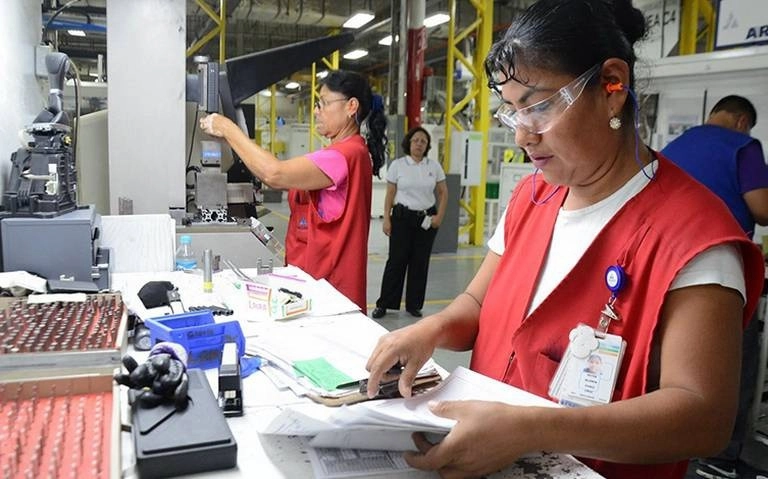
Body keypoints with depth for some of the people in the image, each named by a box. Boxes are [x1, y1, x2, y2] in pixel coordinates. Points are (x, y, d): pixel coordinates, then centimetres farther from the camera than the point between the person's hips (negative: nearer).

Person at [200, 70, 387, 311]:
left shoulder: (346, 154, -19)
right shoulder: (344, 152, 15)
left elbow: (275, 174, -27)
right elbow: (285, 179, 11)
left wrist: (228, 129, -15)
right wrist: (229, 136, 4)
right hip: (315, 274, 9)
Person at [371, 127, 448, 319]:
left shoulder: (434, 166, 4)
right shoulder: (397, 165, -1)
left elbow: (443, 192, 9)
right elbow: (390, 194, 1)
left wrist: (440, 215, -2)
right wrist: (386, 218, -5)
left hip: (427, 219, 2)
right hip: (403, 217, -2)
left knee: (420, 262, 6)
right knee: (396, 260, -1)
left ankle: (414, 305, 18)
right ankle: (384, 304, 10)